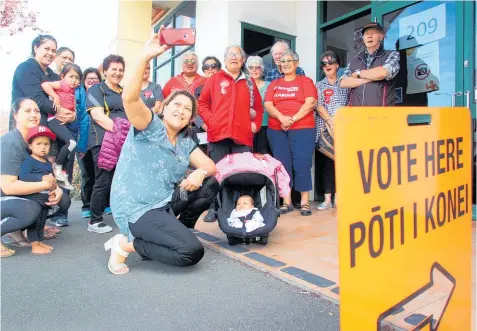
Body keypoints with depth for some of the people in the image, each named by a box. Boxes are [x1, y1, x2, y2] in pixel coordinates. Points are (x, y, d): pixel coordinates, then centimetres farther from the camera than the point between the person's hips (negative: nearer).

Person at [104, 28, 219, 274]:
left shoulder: (186, 142, 11)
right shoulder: (150, 127, -9)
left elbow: (210, 166, 6)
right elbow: (129, 98, -28)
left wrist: (200, 173, -17)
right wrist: (145, 57, -35)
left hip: (164, 202, 8)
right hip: (136, 209, -8)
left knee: (210, 185, 2)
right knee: (192, 252, -19)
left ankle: (176, 232, 10)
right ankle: (127, 243, -2)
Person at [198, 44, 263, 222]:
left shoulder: (249, 82, 16)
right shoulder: (215, 79, 10)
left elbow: (258, 107, 18)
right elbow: (202, 103, 7)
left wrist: (256, 124, 4)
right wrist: (210, 120, -6)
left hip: (243, 135, 2)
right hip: (218, 133, -1)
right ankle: (214, 209, 10)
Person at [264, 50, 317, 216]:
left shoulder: (305, 81, 9)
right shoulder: (274, 84, 17)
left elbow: (310, 103, -5)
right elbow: (268, 105, 4)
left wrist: (293, 119, -15)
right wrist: (282, 118, -14)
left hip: (302, 128, -3)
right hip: (276, 130, 3)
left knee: (302, 164, -6)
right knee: (283, 164, 3)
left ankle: (305, 202, 2)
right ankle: (286, 202, 10)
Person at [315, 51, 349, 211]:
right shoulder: (319, 86, 11)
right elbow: (319, 106, -2)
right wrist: (331, 123, -14)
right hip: (326, 129, -1)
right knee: (328, 161, -3)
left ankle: (338, 197, 7)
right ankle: (327, 199, 1)